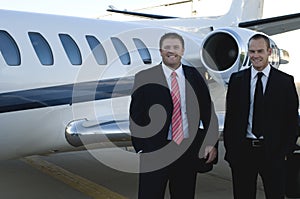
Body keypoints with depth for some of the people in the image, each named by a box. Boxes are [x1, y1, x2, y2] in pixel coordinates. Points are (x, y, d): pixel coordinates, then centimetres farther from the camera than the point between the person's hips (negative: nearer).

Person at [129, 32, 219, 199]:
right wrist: (140, 147, -6)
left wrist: (212, 143, 1)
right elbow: (136, 114, -1)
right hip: (154, 152, -2)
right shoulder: (144, 78, -1)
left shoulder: (194, 76, 6)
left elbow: (208, 109, 8)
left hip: (189, 151, 3)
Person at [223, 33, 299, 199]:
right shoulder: (236, 79, 6)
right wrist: (229, 148, 2)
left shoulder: (285, 81, 1)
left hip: (273, 153, -1)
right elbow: (230, 115, 7)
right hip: (242, 151, 2)